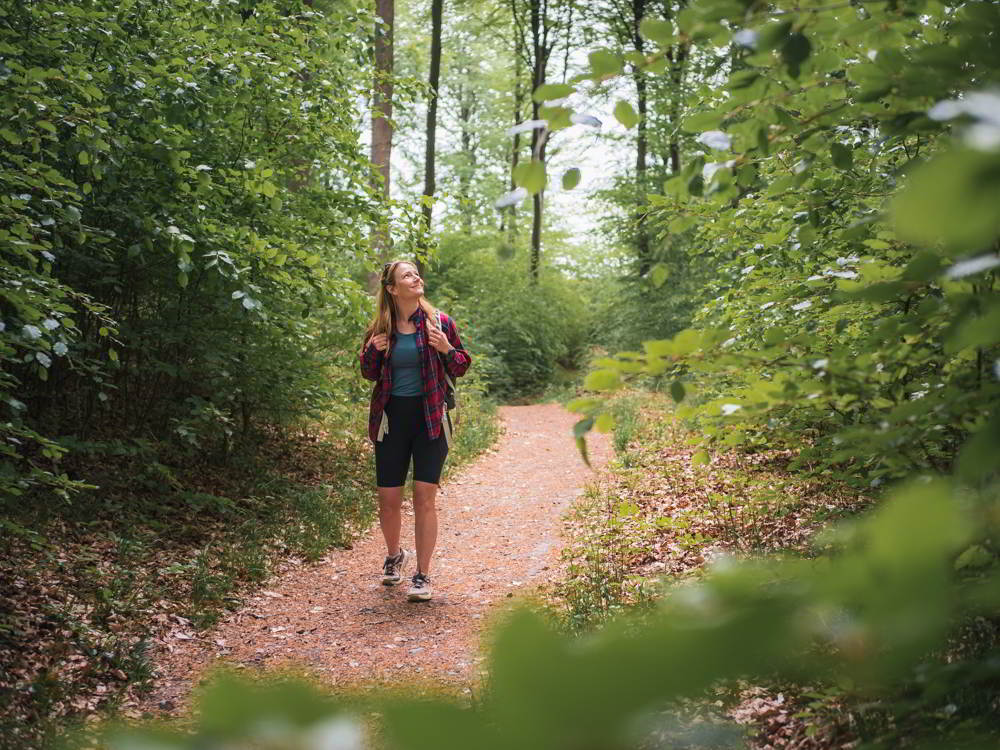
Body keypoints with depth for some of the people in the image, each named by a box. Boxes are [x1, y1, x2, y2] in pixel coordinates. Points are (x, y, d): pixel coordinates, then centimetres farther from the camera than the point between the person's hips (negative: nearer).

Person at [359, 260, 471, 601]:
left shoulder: (439, 321, -2)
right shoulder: (381, 328, 2)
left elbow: (461, 367, 4)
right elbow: (370, 374, 14)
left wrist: (447, 349, -16)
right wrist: (372, 352, -7)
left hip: (430, 418, -2)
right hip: (392, 417, 2)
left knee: (424, 496, -7)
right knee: (388, 498, 6)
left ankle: (422, 575, 5)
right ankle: (394, 556, 34)